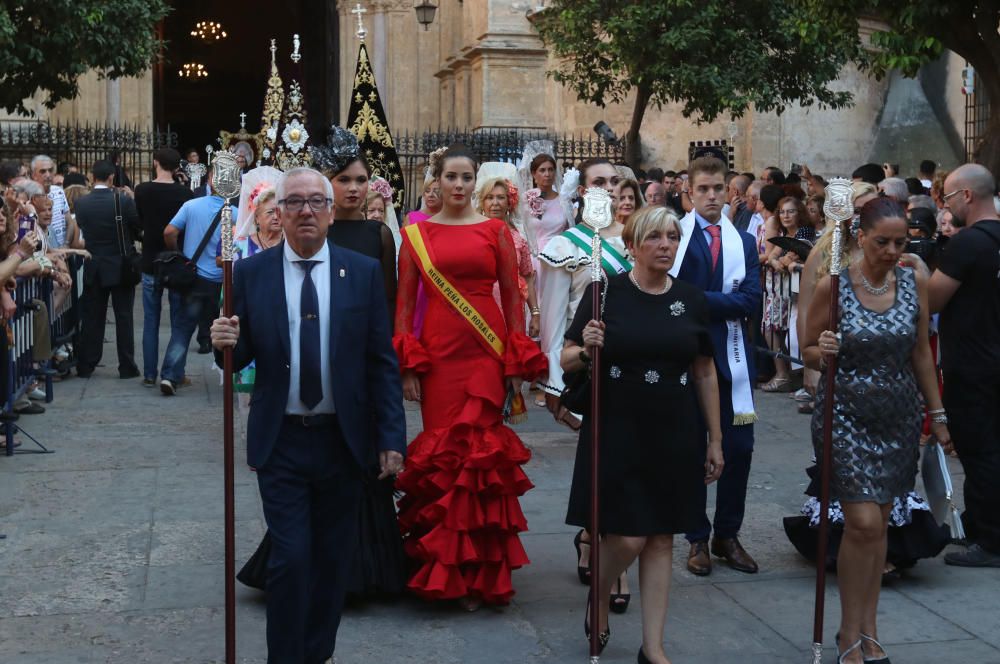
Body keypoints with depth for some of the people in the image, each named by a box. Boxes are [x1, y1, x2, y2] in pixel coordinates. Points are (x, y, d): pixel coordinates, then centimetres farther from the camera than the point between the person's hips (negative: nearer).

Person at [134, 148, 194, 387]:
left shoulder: (142, 191, -6)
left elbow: (140, 221, 7)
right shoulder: (185, 193, -10)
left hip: (151, 262, 1)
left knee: (151, 321, 8)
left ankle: (150, 374, 9)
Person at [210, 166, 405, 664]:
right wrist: (226, 344, -19)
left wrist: (391, 438, -4)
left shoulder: (364, 272, -1)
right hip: (281, 441, -1)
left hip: (344, 440, 1)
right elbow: (240, 358, 4)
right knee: (290, 557, -3)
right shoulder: (249, 273, -1)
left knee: (333, 559, 12)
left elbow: (383, 362, 0)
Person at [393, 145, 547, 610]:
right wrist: (407, 367, -1)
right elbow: (405, 302, 7)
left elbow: (513, 297, 6)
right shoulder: (416, 234, 8)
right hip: (438, 353, 0)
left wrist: (518, 363, 0)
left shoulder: (495, 231, 7)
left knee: (480, 453, -3)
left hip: (487, 353, 0)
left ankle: (478, 573, 11)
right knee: (441, 454, 0)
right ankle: (446, 571, 15)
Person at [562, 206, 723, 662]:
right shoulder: (606, 292, -6)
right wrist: (586, 351, -24)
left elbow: (705, 373, 9)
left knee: (661, 540, 7)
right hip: (617, 432, -3)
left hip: (675, 435, 3)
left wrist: (715, 439, 9)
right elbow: (567, 360, -1)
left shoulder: (692, 299, 3)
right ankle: (599, 598, 28)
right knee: (628, 537, -5)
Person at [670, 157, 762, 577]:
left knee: (739, 448, 4)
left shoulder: (745, 243, 10)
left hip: (732, 357, 4)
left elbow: (750, 299, -5)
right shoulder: (675, 236, -2)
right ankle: (697, 539, 17)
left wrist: (700, 300, -15)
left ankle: (728, 534, 19)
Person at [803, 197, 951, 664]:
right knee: (863, 522, -10)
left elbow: (921, 353, 10)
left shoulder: (915, 283, 1)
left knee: (878, 523, 10)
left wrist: (937, 414, 10)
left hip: (898, 416, 4)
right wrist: (823, 352, -23)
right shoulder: (832, 287, -10)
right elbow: (808, 353, -1)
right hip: (846, 413, -4)